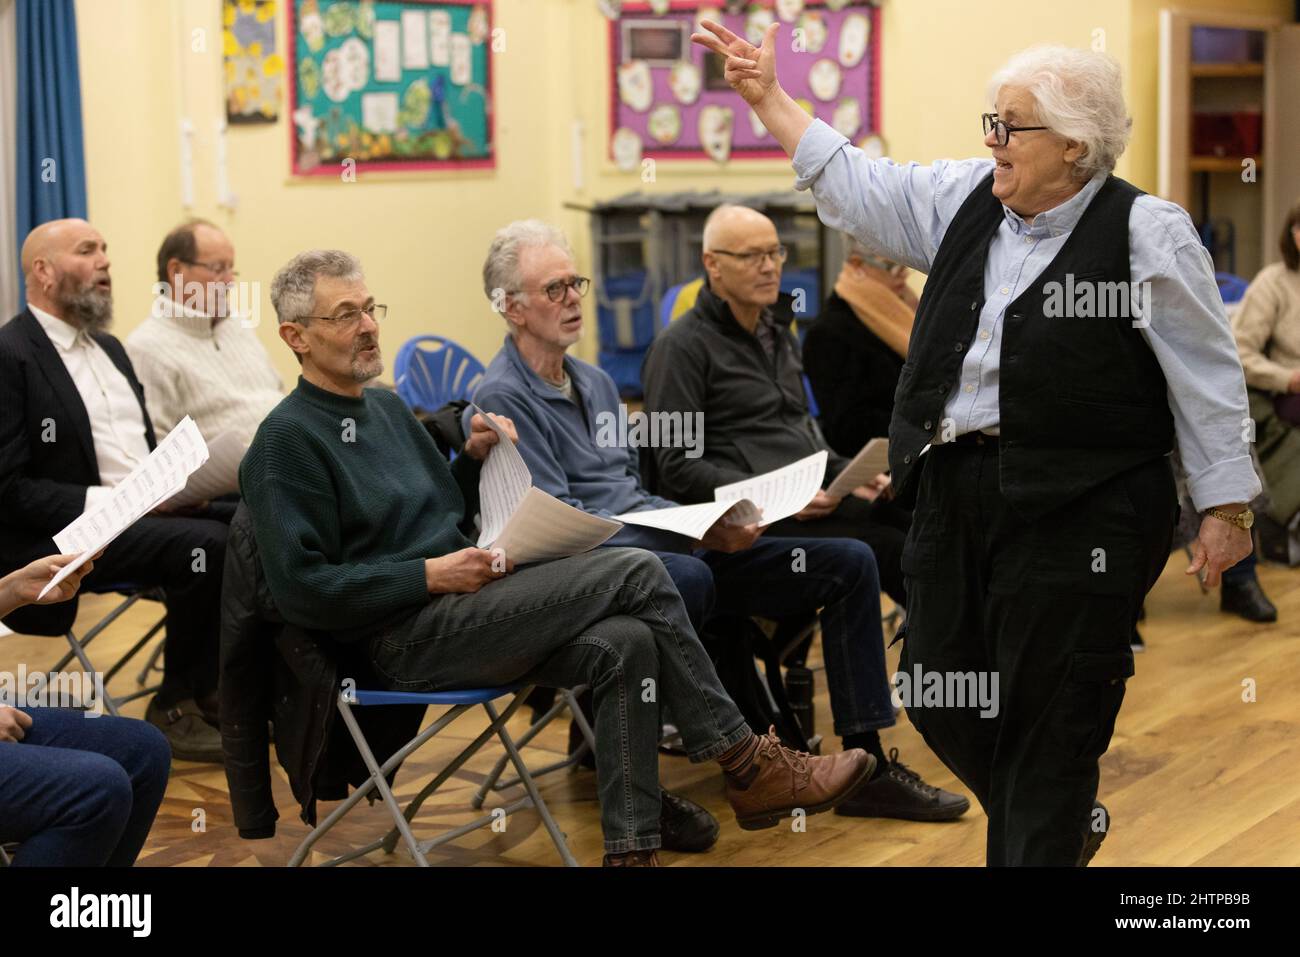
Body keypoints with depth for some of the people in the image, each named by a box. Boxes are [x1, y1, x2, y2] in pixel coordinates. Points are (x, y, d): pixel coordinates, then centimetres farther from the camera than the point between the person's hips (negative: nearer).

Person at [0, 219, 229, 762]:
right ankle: (176, 707, -11)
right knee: (206, 545, -28)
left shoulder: (108, 348, 19)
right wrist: (108, 501, -20)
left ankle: (221, 687, -4)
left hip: (148, 512, 8)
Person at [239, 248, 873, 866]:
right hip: (406, 642, -8)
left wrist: (474, 458, 7)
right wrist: (431, 576, -16)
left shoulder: (385, 407, 20)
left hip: (461, 611, 8)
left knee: (625, 644, -20)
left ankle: (630, 849, -18)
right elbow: (301, 590, -15)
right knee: (636, 573, -19)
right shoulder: (286, 440, -6)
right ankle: (746, 766, -9)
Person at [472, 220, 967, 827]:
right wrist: (693, 532, -17)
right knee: (687, 578, -43)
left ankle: (865, 763, 0)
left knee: (848, 563, 0)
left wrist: (708, 523, 5)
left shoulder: (595, 384, 23)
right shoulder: (502, 399, -6)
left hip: (678, 548, 9)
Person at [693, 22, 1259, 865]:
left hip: (1075, 511, -7)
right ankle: (1067, 823, 38)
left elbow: (1208, 381, -6)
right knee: (942, 695, 14)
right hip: (955, 494, 7)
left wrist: (1227, 507, -6)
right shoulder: (969, 199, 8)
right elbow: (859, 187, 17)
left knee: (1050, 718, -1)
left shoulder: (1145, 234, -9)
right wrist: (767, 98, 15)